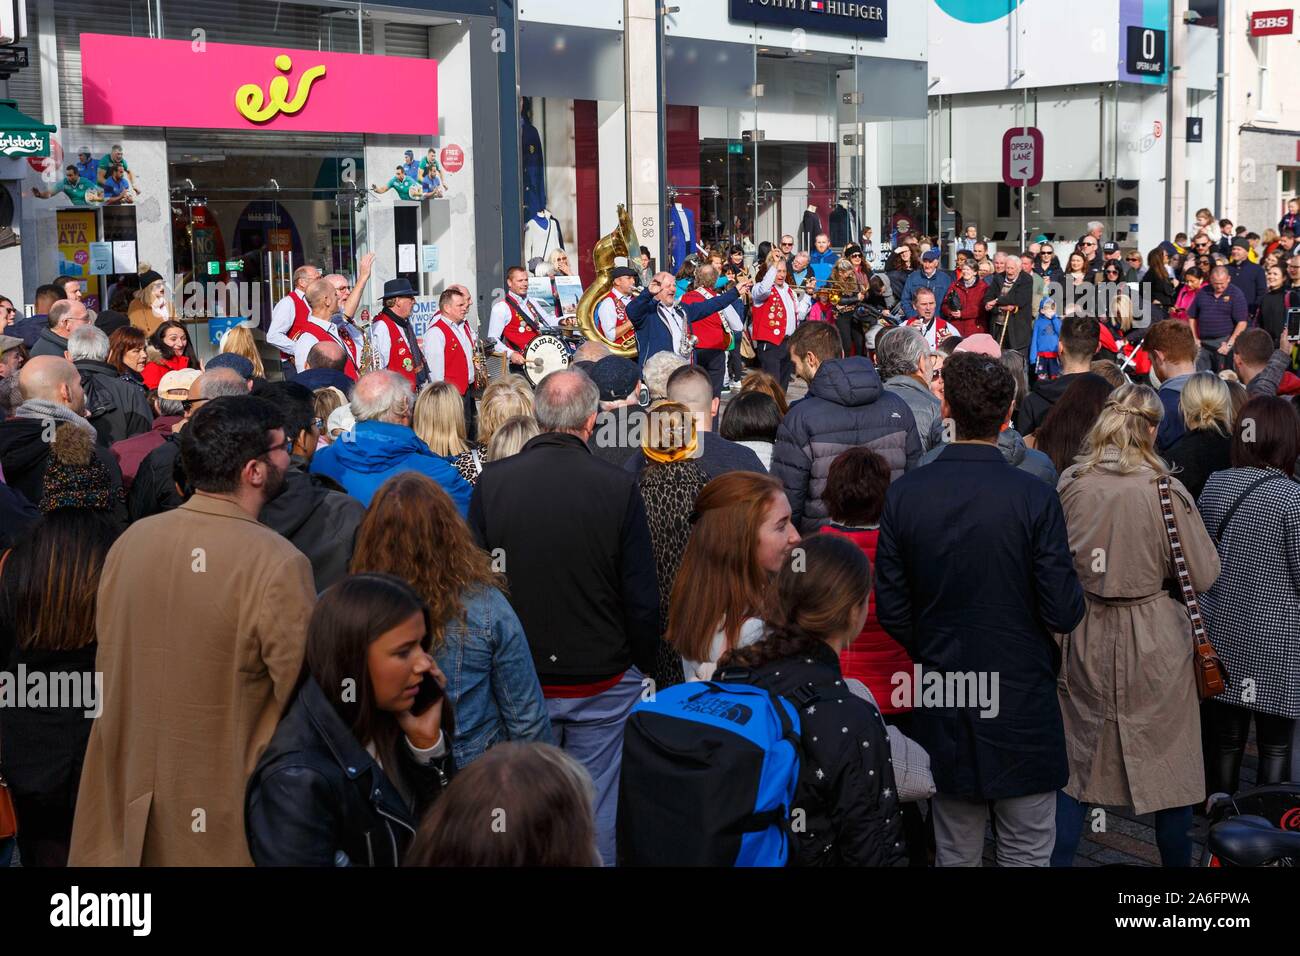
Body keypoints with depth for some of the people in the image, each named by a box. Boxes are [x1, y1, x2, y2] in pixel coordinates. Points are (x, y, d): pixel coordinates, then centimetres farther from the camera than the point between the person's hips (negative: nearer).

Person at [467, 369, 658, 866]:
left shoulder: (491, 481, -8)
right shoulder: (618, 486, -13)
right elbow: (641, 596, -8)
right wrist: (641, 666, 7)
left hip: (518, 678, 2)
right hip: (603, 679, -2)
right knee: (599, 808, 11)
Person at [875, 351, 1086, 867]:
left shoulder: (903, 494, -7)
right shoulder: (1034, 498, -16)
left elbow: (892, 610, -3)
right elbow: (1064, 613, -15)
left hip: (941, 708, 3)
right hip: (1022, 704, -3)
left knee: (954, 852, 16)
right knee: (1026, 852, 10)